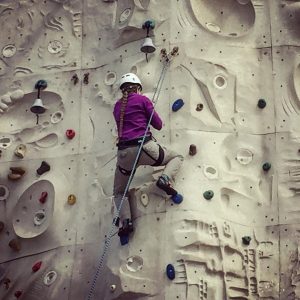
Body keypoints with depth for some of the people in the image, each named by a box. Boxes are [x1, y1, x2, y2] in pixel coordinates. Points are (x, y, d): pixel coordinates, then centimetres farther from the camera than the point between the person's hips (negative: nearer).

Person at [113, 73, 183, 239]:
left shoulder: (117, 106, 18)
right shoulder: (142, 99, 7)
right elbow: (158, 124, 9)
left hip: (124, 152, 3)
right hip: (144, 147, -3)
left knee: (119, 192, 22)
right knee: (176, 157, 24)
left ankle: (125, 220, -4)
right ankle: (165, 178, -7)